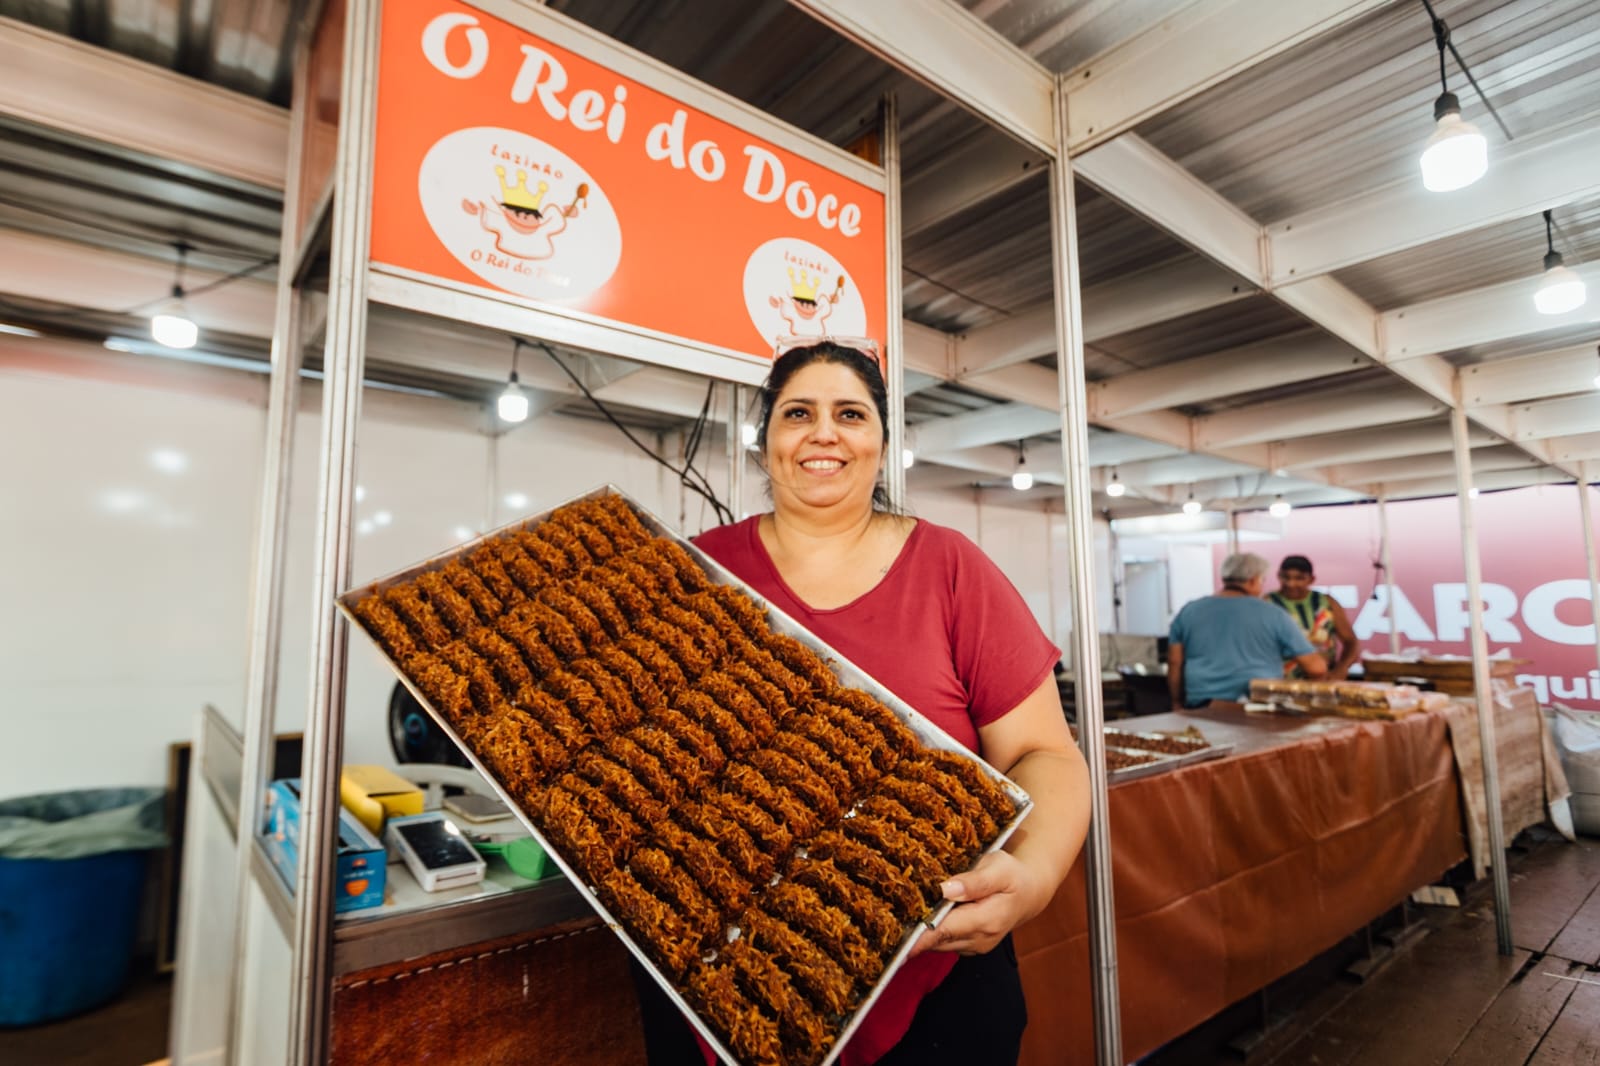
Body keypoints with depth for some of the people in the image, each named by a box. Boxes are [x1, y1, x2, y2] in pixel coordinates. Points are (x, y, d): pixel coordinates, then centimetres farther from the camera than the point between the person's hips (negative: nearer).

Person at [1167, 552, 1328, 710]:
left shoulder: (1188, 611, 6)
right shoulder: (1273, 614, 1)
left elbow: (1174, 663, 8)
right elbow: (1316, 667, 4)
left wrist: (1177, 704, 18)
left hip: (1203, 707, 2)